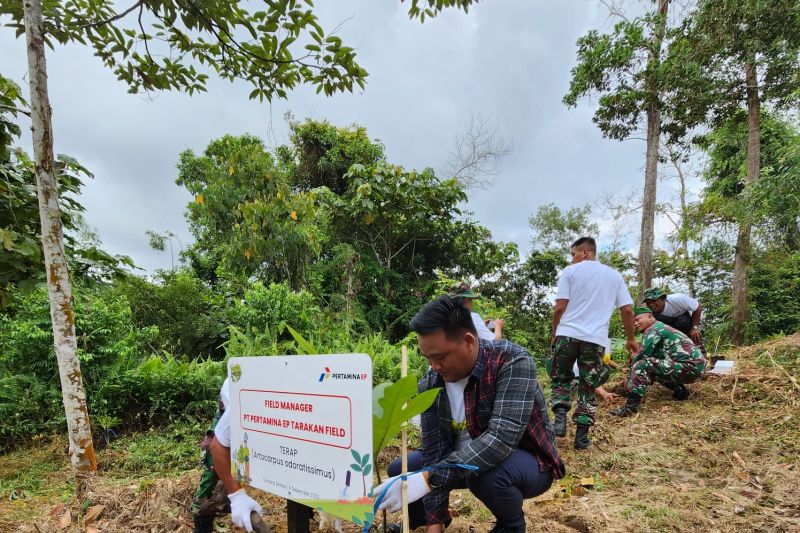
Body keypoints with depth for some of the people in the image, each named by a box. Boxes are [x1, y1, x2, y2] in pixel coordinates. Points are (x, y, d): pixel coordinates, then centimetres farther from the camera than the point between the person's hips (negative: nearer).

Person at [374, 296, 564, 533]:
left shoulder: (512, 362, -30)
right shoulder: (430, 384, -13)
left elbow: (501, 438, -41)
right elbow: (434, 451, -14)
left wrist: (428, 479, -46)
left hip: (527, 461, -5)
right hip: (465, 461, 5)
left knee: (487, 474, -36)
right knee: (400, 470, -3)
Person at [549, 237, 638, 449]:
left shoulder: (570, 271, 3)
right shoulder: (614, 275, 13)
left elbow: (560, 307, -4)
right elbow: (627, 310, 8)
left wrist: (554, 333, 9)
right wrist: (631, 339, 19)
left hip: (567, 334, -2)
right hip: (596, 339, 2)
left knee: (560, 379, 15)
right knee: (588, 387, 10)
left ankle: (560, 418, -4)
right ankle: (582, 435, 9)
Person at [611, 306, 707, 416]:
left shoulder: (653, 329, -7)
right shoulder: (662, 328, 22)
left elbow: (642, 356, -12)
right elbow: (652, 356, 21)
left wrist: (630, 375, 0)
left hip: (690, 367, -10)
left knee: (642, 365, -20)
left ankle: (631, 406, -24)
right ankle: (680, 390, 19)